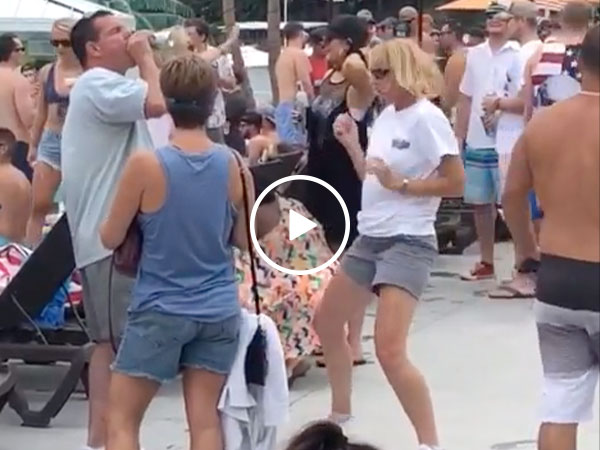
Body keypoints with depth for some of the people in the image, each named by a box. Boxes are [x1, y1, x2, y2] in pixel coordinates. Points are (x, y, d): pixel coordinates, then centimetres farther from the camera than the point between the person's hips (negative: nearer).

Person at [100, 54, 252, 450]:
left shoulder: (145, 164, -14)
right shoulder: (234, 165, -3)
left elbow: (111, 238, -4)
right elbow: (244, 239, 7)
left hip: (160, 311, -3)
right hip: (218, 312, 4)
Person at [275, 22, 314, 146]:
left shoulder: (282, 56, 18)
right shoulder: (299, 54, -8)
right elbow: (305, 82, -12)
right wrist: (313, 102, -1)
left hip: (282, 105, 9)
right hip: (294, 107, -9)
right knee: (295, 145, -13)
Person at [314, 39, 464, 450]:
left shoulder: (427, 118, -14)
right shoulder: (386, 116, 9)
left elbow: (456, 183, -17)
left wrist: (403, 184, -22)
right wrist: (352, 144, 3)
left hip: (408, 243, -9)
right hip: (369, 239, 9)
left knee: (389, 350, -20)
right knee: (326, 323, 21)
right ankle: (341, 416, 39)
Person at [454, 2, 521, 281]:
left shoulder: (518, 55, -5)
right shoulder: (474, 54, 12)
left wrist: (500, 110, -21)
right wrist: (459, 136, 12)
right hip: (476, 142, 6)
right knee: (479, 203, 11)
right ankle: (486, 262, 22)